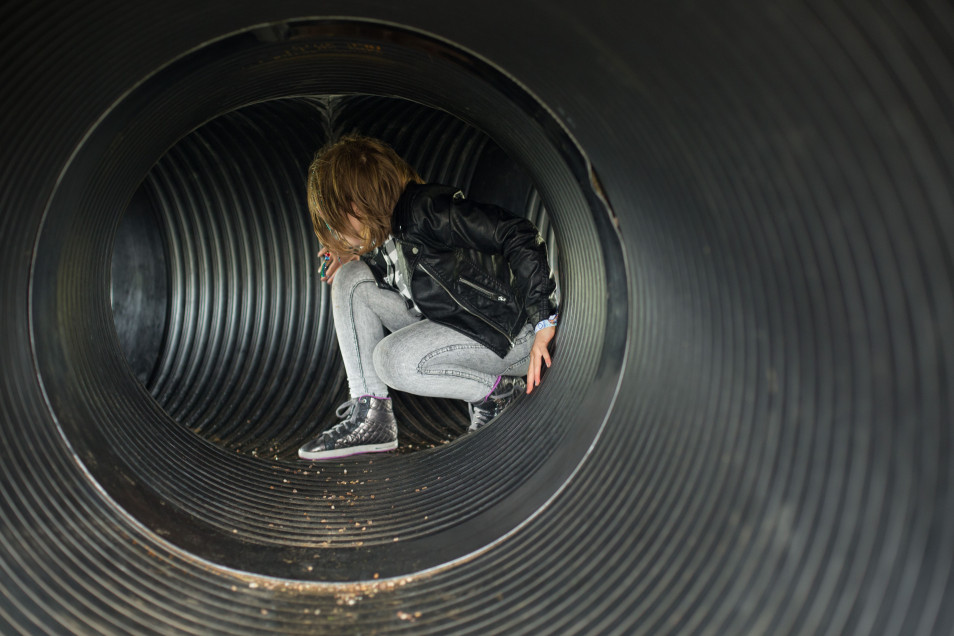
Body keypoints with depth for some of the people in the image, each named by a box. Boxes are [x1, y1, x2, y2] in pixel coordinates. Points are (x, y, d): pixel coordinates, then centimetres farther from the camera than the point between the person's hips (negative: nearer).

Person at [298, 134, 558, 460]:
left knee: (391, 359, -27)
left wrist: (544, 322, -28)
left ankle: (503, 392, -6)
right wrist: (356, 262, 10)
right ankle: (371, 415, -6)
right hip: (449, 323, 9)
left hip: (510, 333, -9)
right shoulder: (385, 232, 7)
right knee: (351, 278, 0)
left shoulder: (426, 206, -20)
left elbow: (519, 237, -25)